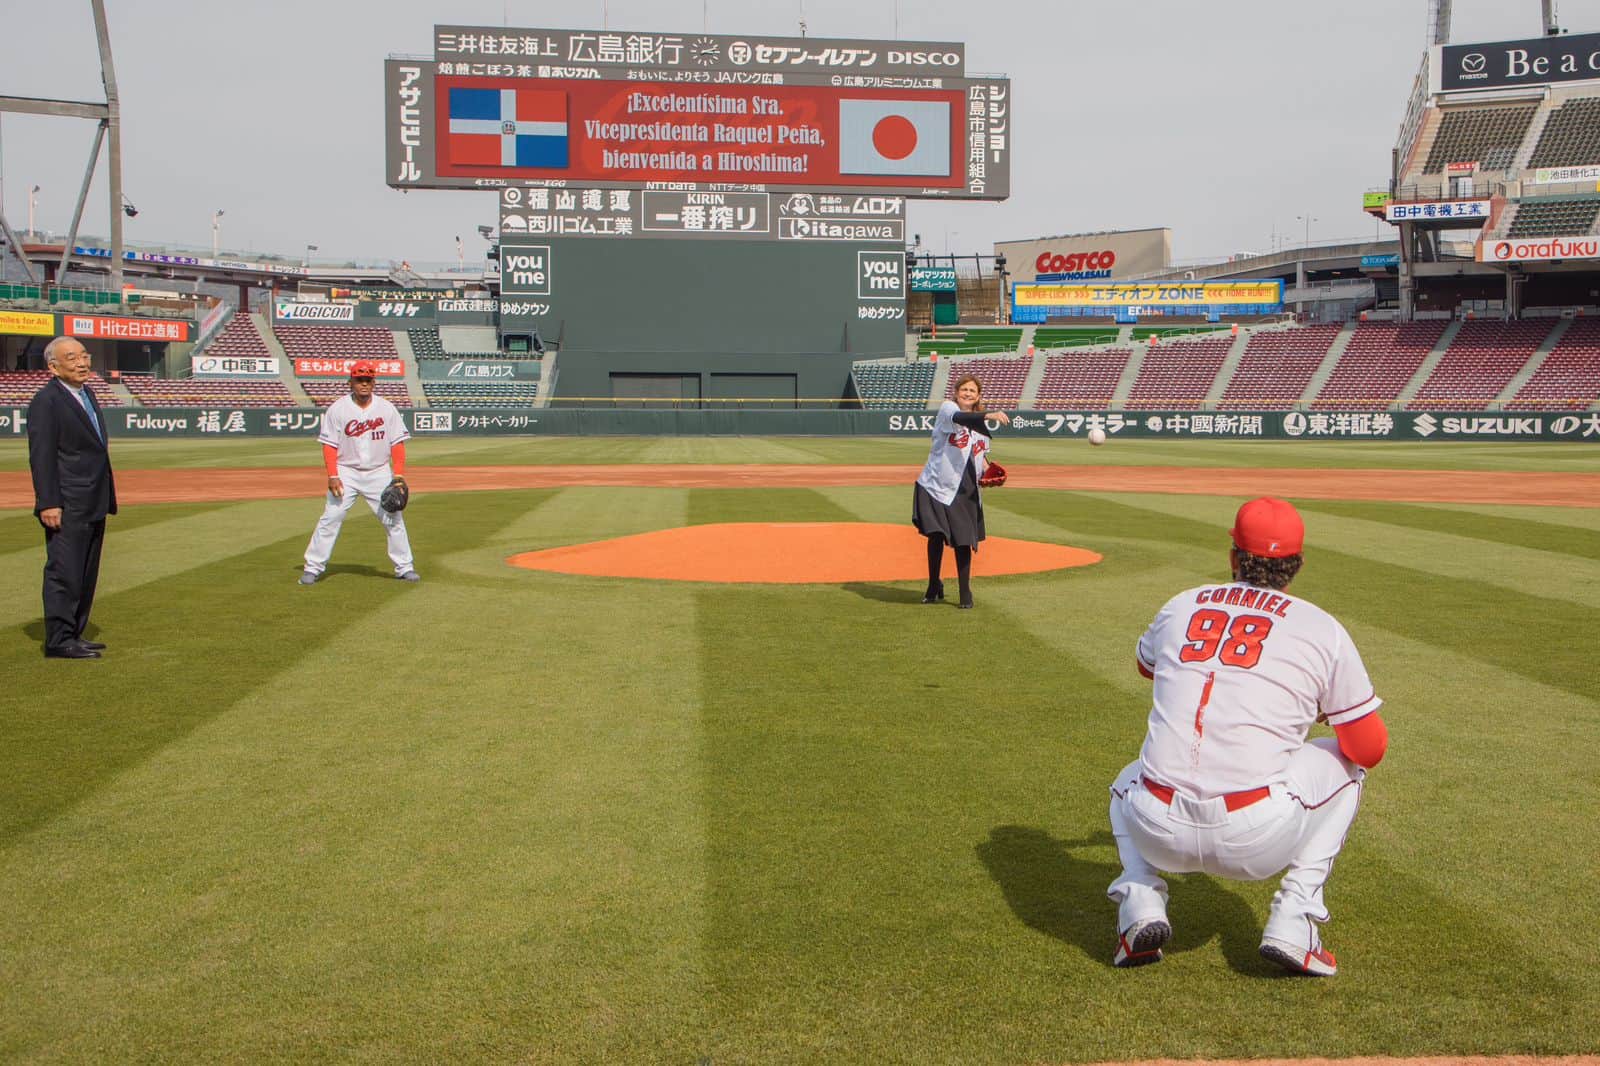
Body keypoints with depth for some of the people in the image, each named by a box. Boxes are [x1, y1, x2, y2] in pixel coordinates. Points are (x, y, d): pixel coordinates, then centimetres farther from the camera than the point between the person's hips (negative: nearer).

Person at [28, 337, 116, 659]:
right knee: (64, 572, -6)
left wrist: (106, 498, 19)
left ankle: (73, 635, 21)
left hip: (93, 504, 9)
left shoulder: (86, 393, 16)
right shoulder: (46, 401, -11)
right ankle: (58, 640, -1)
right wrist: (48, 503, -21)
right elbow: (41, 456, -16)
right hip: (68, 507, -9)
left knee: (86, 575, 13)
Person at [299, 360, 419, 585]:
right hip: (346, 472, -1)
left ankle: (404, 567, 13)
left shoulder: (387, 409, -1)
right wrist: (333, 476, -13)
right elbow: (329, 445, -4)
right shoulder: (337, 409, -4)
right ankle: (313, 568, 3)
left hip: (379, 473, 1)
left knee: (394, 519, 2)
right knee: (330, 519, -5)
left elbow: (397, 443, 0)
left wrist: (398, 475, -8)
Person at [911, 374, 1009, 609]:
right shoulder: (947, 408, -5)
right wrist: (989, 415, -45)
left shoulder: (980, 423, 13)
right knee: (936, 536, -10)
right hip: (936, 486, -5)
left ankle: (965, 593, 15)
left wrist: (987, 470, 2)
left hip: (966, 492, 5)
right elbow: (958, 418, -30)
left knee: (963, 541, 4)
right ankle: (934, 585, 12)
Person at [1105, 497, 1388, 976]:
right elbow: (1370, 748, 8)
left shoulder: (1180, 607, 13)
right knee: (1344, 761, 24)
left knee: (1127, 783, 38)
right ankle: (1293, 921, 15)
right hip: (1258, 840, -2)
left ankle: (1141, 902, 11)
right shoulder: (1322, 629, 4)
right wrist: (1331, 709, 30)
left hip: (1160, 833, 3)